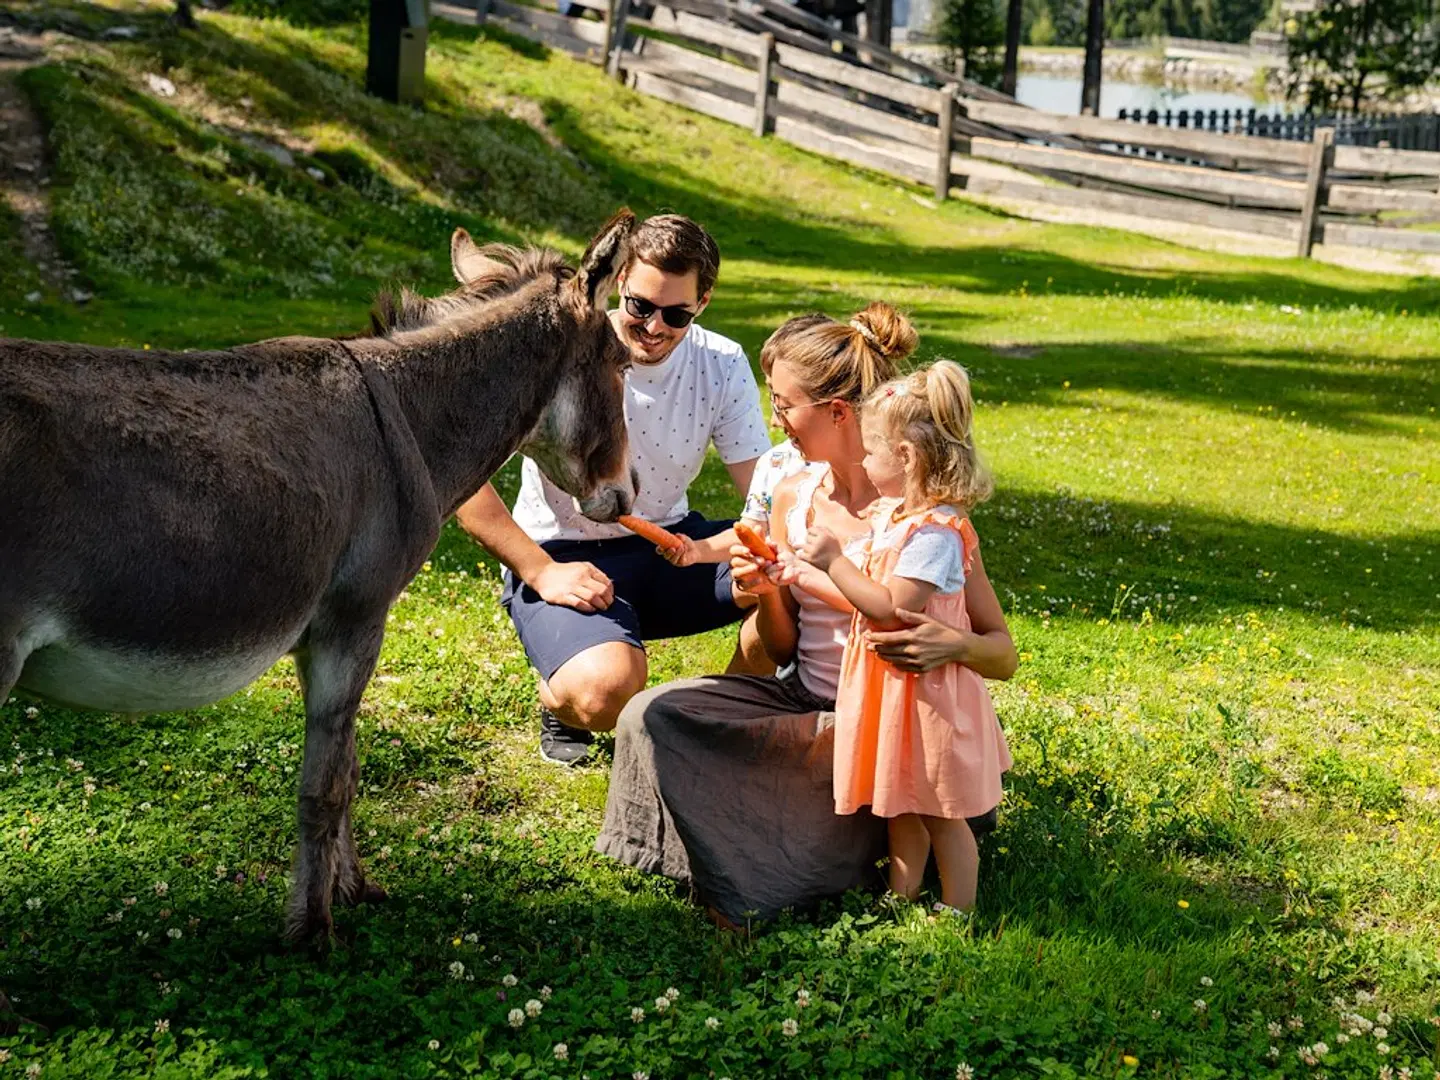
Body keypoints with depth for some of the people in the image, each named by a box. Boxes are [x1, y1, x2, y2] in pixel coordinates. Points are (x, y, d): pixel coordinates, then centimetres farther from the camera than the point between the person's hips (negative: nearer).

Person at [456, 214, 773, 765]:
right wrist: (542, 573, -24)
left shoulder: (723, 367, -5)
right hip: (563, 556, -4)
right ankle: (558, 698, 5)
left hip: (670, 543, 4)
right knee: (606, 689, -36)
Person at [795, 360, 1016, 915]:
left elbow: (892, 610, -29)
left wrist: (835, 561, -24)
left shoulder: (934, 532, -25)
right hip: (892, 685, 9)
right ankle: (901, 899, 31)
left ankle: (957, 914, 19)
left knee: (941, 815, 6)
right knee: (900, 806, 19)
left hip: (925, 689, -9)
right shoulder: (892, 513, 5)